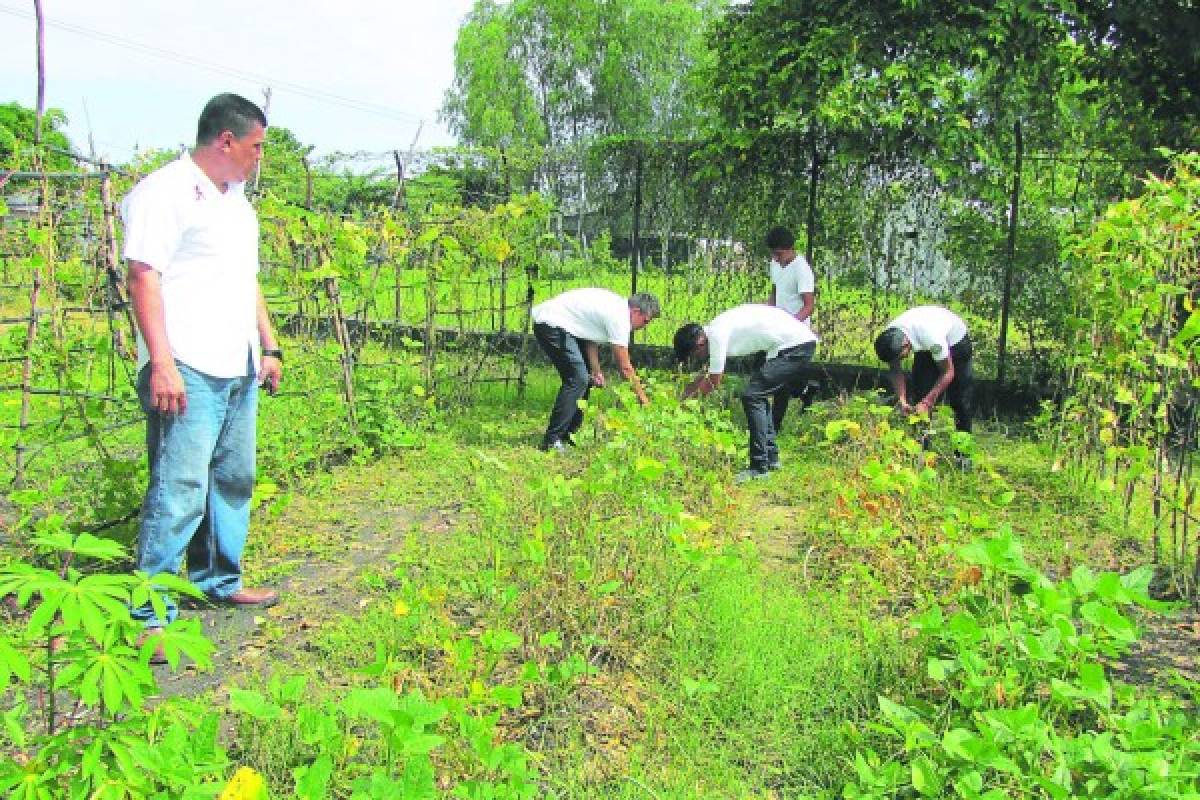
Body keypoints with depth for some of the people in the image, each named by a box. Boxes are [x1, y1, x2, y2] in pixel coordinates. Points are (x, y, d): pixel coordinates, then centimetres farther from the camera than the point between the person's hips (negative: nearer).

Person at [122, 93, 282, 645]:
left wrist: (269, 346, 23)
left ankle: (219, 581, 29)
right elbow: (144, 278, -14)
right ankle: (152, 616, -3)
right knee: (179, 491, -10)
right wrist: (162, 363, -21)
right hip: (188, 371, -9)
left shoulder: (236, 200, 21)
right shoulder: (164, 193, -7)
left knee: (234, 480, 15)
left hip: (239, 370, 9)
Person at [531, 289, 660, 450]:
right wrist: (642, 397, -5)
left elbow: (591, 336, 14)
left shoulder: (617, 306, 9)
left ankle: (569, 433, 19)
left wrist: (596, 370, 3)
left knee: (584, 377, 14)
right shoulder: (619, 318, -19)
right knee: (577, 379, -16)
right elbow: (625, 367, -14)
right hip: (551, 323, -11)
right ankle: (552, 440, -14)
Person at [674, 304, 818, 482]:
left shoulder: (717, 334, -16)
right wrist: (688, 390, 32)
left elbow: (713, 382, -8)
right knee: (759, 395, 17)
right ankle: (771, 458, 24)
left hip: (795, 346, -10)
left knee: (751, 396, -11)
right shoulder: (717, 327, 13)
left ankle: (760, 467, -9)